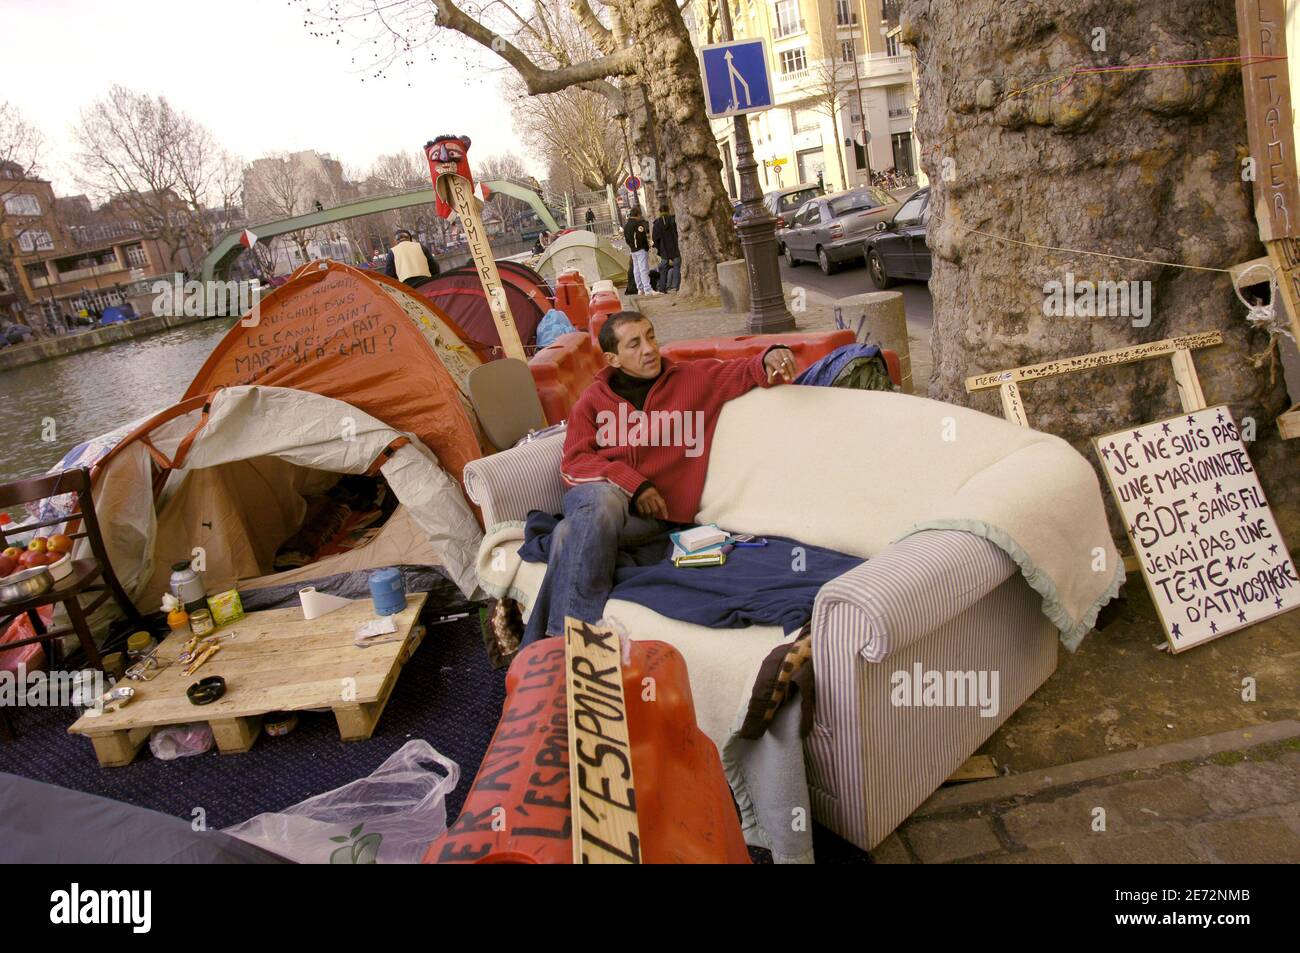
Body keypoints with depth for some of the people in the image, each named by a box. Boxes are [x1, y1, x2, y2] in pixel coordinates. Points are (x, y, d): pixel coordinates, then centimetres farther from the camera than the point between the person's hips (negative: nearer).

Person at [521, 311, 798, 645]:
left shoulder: (695, 378, 14)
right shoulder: (594, 398, 14)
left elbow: (746, 371, 13)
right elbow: (573, 462, 6)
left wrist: (770, 358, -13)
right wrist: (632, 482, -9)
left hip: (649, 514, -1)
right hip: (594, 495, 1)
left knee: (571, 535, -32)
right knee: (602, 499, -37)